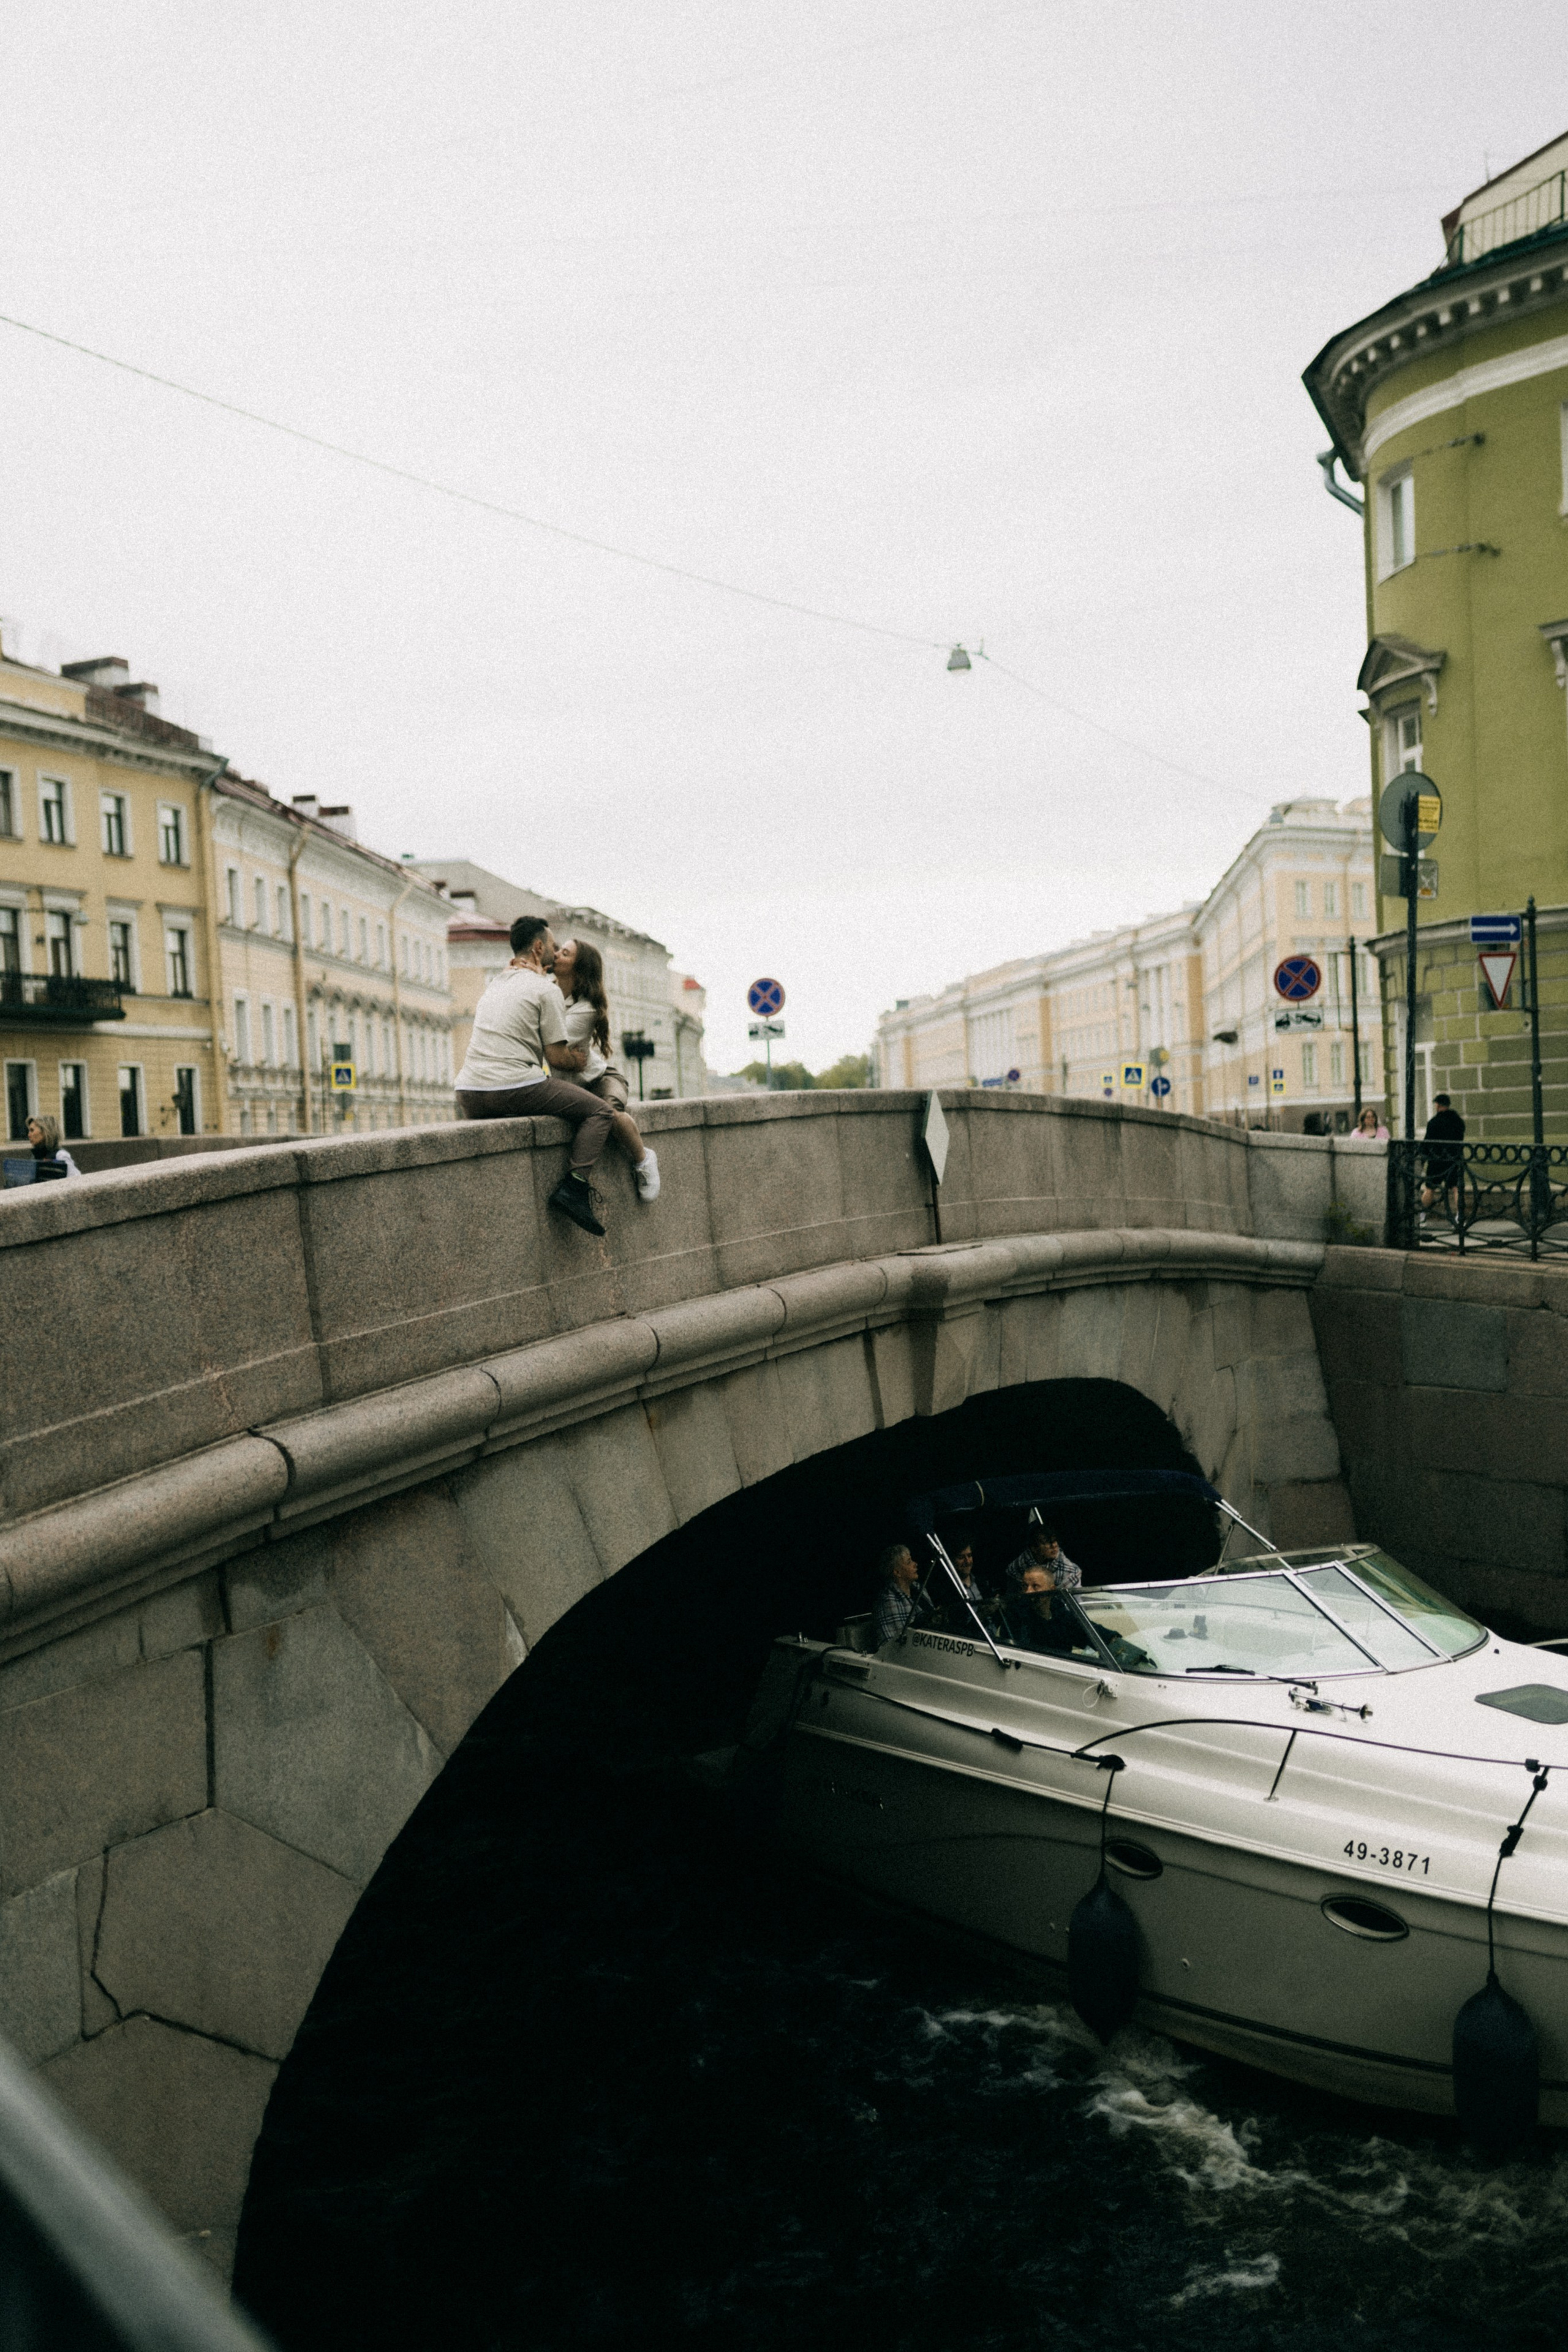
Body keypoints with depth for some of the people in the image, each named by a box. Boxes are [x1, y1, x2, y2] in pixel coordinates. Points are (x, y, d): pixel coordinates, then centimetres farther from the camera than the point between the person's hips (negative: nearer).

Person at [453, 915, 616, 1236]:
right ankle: (574, 1187, -10)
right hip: (516, 1088, -7)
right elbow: (557, 1057, -3)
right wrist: (581, 1062, 19)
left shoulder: (496, 984, 23)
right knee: (598, 1112, 3)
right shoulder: (545, 989, -1)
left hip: (469, 1095, 7)